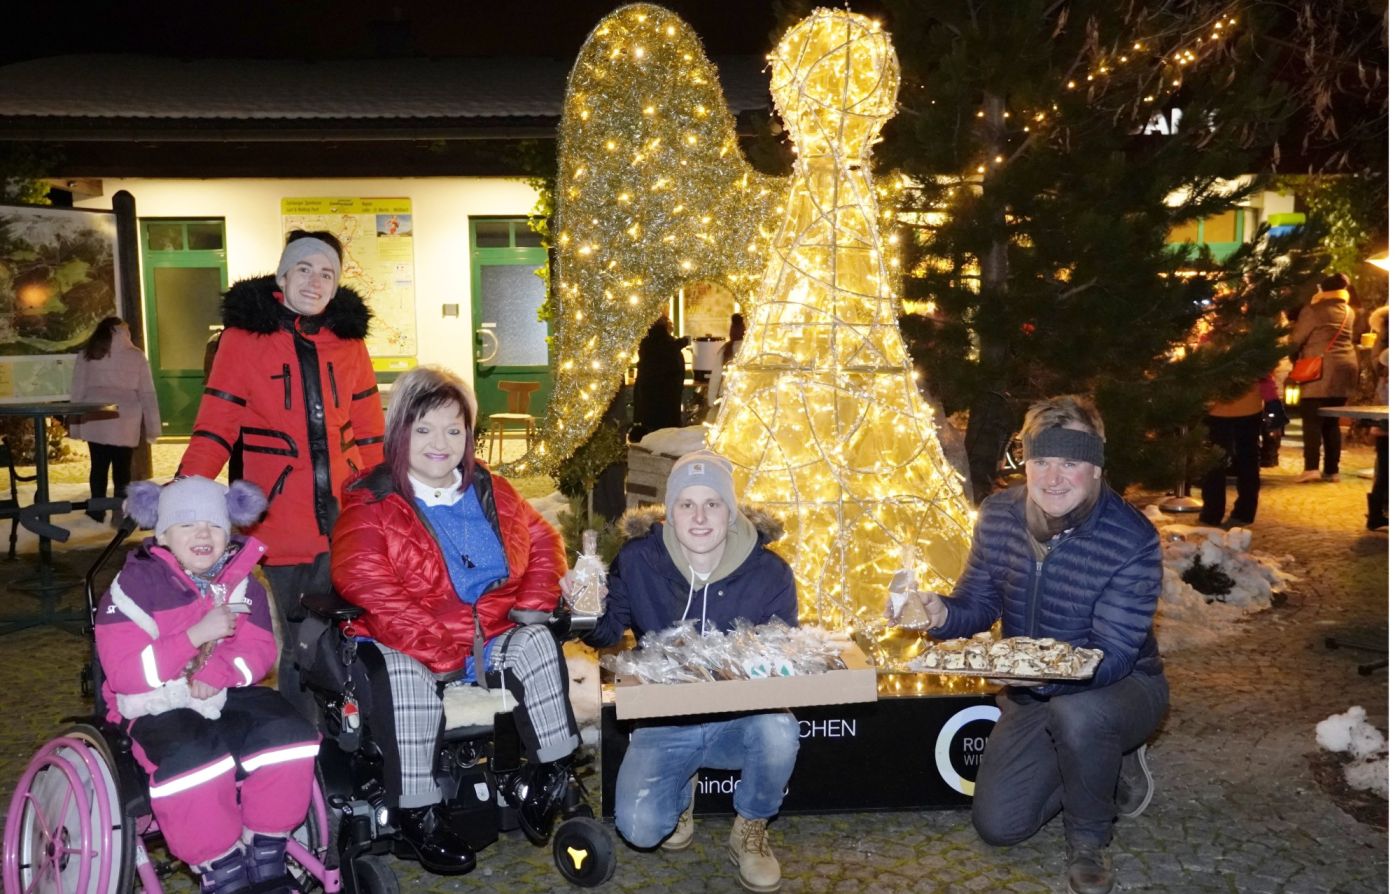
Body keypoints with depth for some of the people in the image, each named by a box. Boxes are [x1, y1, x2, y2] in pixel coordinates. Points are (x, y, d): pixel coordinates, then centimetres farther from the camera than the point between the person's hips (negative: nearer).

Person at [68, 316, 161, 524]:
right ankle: (119, 513, 1)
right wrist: (152, 427, 7)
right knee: (122, 467, 2)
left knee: (99, 465, 11)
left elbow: (78, 392, 9)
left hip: (95, 420, 2)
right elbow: (147, 394, 4)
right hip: (126, 421, -2)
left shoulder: (87, 355, 9)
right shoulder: (136, 356, 5)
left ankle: (97, 510, 18)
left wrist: (75, 424, 13)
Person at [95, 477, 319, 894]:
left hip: (228, 695, 5)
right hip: (157, 706, -4)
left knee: (288, 735, -22)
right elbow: (126, 672, -16)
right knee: (195, 758, -36)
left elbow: (259, 650, 1)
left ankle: (265, 855, -4)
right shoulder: (136, 584, -8)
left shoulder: (242, 583, 8)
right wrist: (197, 635, -24)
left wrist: (218, 672, -21)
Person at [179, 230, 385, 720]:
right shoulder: (244, 336, -2)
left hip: (346, 514, 3)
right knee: (299, 641, 4)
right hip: (282, 519, -2)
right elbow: (216, 426, -5)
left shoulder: (348, 337, 8)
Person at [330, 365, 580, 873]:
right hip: (407, 644, -4)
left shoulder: (490, 490, 11)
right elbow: (366, 587, -19)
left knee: (539, 643, -20)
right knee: (405, 677, -33)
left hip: (491, 636, 4)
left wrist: (533, 607, -2)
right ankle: (417, 815, -21)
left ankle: (549, 776, -8)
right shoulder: (371, 502, -6)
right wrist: (440, 652, -25)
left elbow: (543, 543, 17)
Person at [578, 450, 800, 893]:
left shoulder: (769, 573, -13)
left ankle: (750, 829, 0)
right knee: (639, 828, -21)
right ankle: (682, 791, 19)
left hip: (740, 719, 0)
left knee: (779, 732, -34)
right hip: (663, 722, 0)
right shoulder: (638, 560, -13)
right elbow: (608, 632, 1)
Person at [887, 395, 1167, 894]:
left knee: (1075, 713, -40)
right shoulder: (999, 516, -11)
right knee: (997, 826, 0)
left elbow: (1109, 657, -28)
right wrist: (939, 614, -25)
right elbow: (979, 603, -1)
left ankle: (1089, 841, -8)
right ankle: (1109, 765, 25)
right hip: (1033, 697, 5)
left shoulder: (1132, 540, -26)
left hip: (1120, 687, -5)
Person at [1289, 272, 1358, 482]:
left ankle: (1311, 467, -18)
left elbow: (1296, 339, -2)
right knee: (1332, 421, 10)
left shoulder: (1313, 310, -6)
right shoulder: (1348, 312, 15)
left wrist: (1294, 357, 15)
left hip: (1321, 370, -7)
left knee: (1312, 420, -9)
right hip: (1344, 368, 7)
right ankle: (1332, 469, 9)